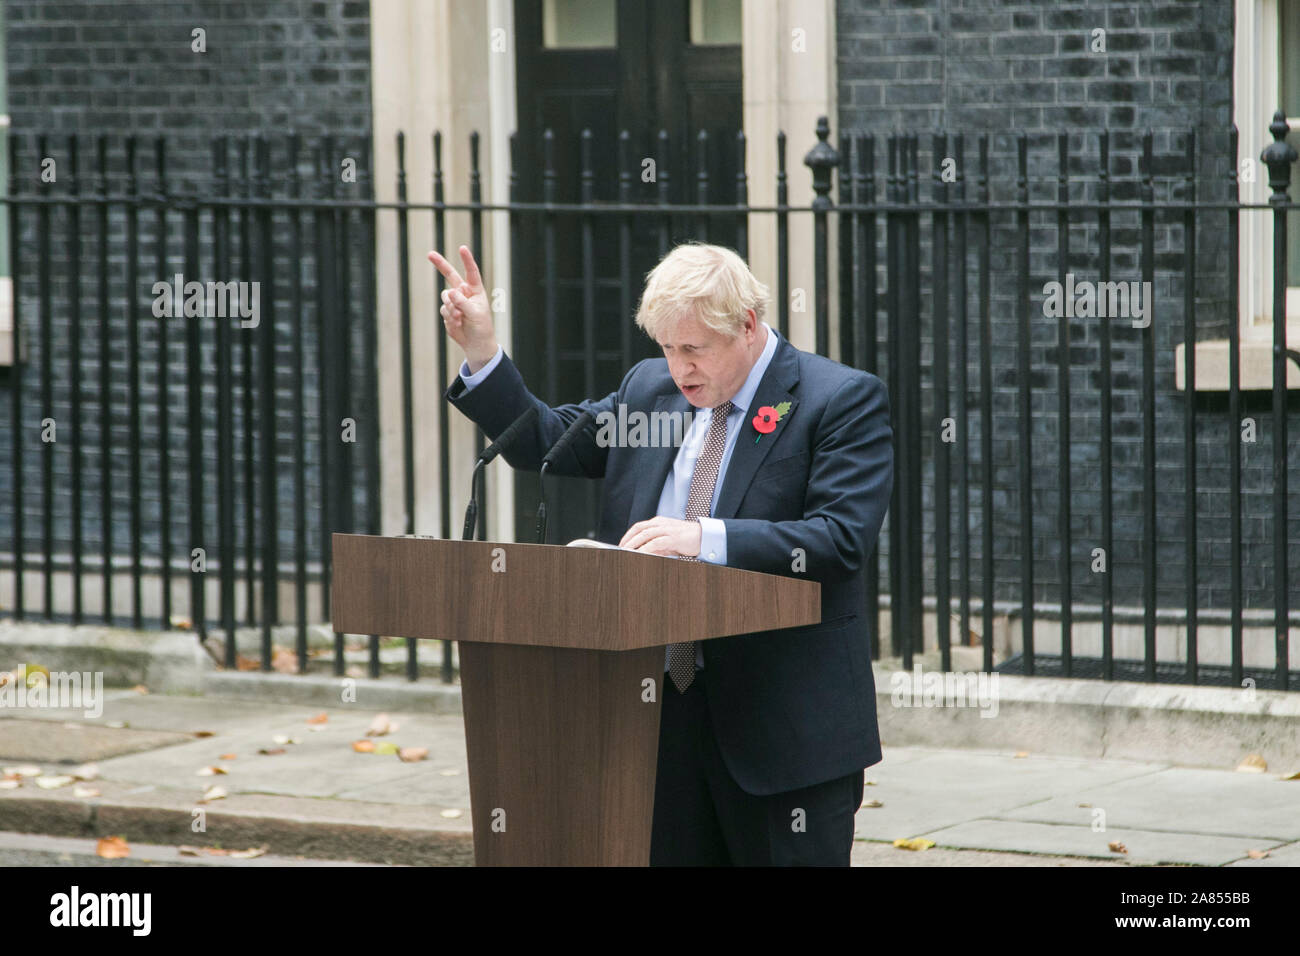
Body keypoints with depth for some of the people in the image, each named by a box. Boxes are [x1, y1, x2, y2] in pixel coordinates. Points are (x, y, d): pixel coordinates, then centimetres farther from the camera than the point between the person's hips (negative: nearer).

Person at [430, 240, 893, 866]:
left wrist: (708, 538, -26)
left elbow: (842, 537, -17)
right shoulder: (648, 388, 12)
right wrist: (480, 351, 4)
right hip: (659, 712, 6)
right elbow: (542, 441, 19)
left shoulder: (842, 400, -6)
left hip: (784, 720, -5)